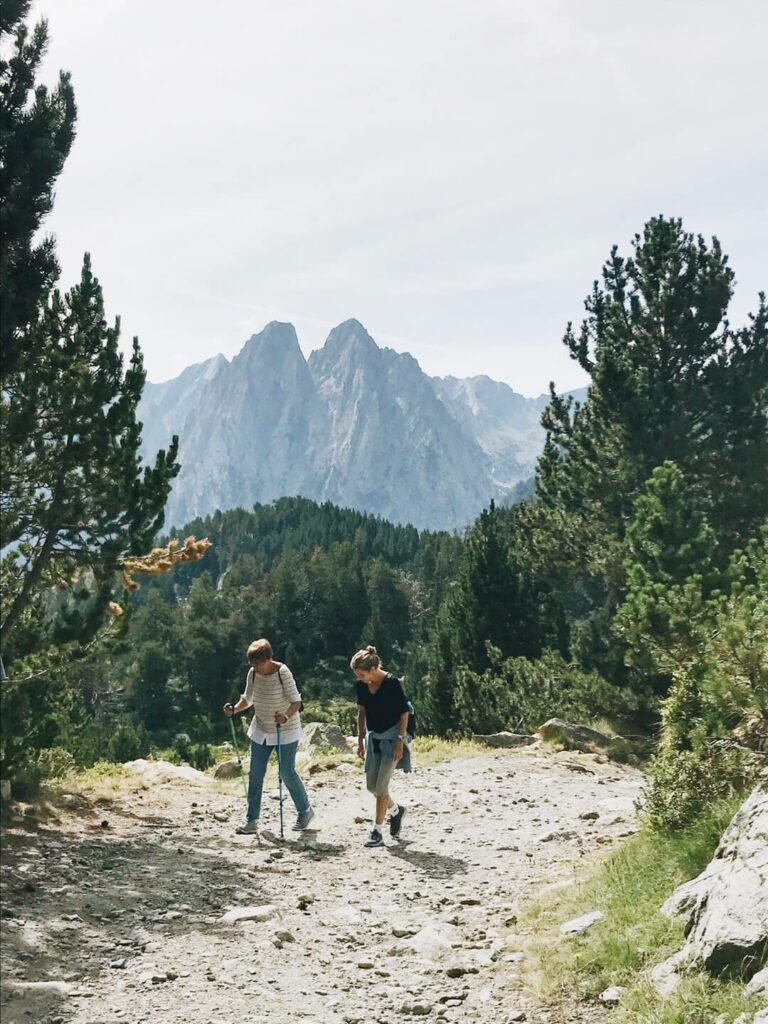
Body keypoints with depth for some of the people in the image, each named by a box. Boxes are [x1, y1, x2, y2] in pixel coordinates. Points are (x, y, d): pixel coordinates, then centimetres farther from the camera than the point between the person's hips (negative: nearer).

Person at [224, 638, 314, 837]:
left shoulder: (283, 673, -21)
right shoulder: (253, 673, -5)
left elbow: (296, 701, -22)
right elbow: (248, 699, 7)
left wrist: (286, 716, -42)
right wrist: (234, 710, -13)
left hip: (285, 731, -5)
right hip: (261, 730, 5)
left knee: (287, 773, -1)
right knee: (255, 774, 2)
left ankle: (305, 811, 21)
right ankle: (252, 820, 9)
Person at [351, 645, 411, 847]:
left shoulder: (392, 683, -19)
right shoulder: (362, 686, -2)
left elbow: (404, 713, -14)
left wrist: (400, 741, -16)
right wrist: (361, 739, 9)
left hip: (391, 737, -6)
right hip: (373, 738, 6)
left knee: (381, 786, -9)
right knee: (371, 786, 8)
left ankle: (377, 832, 0)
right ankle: (395, 810, 34)